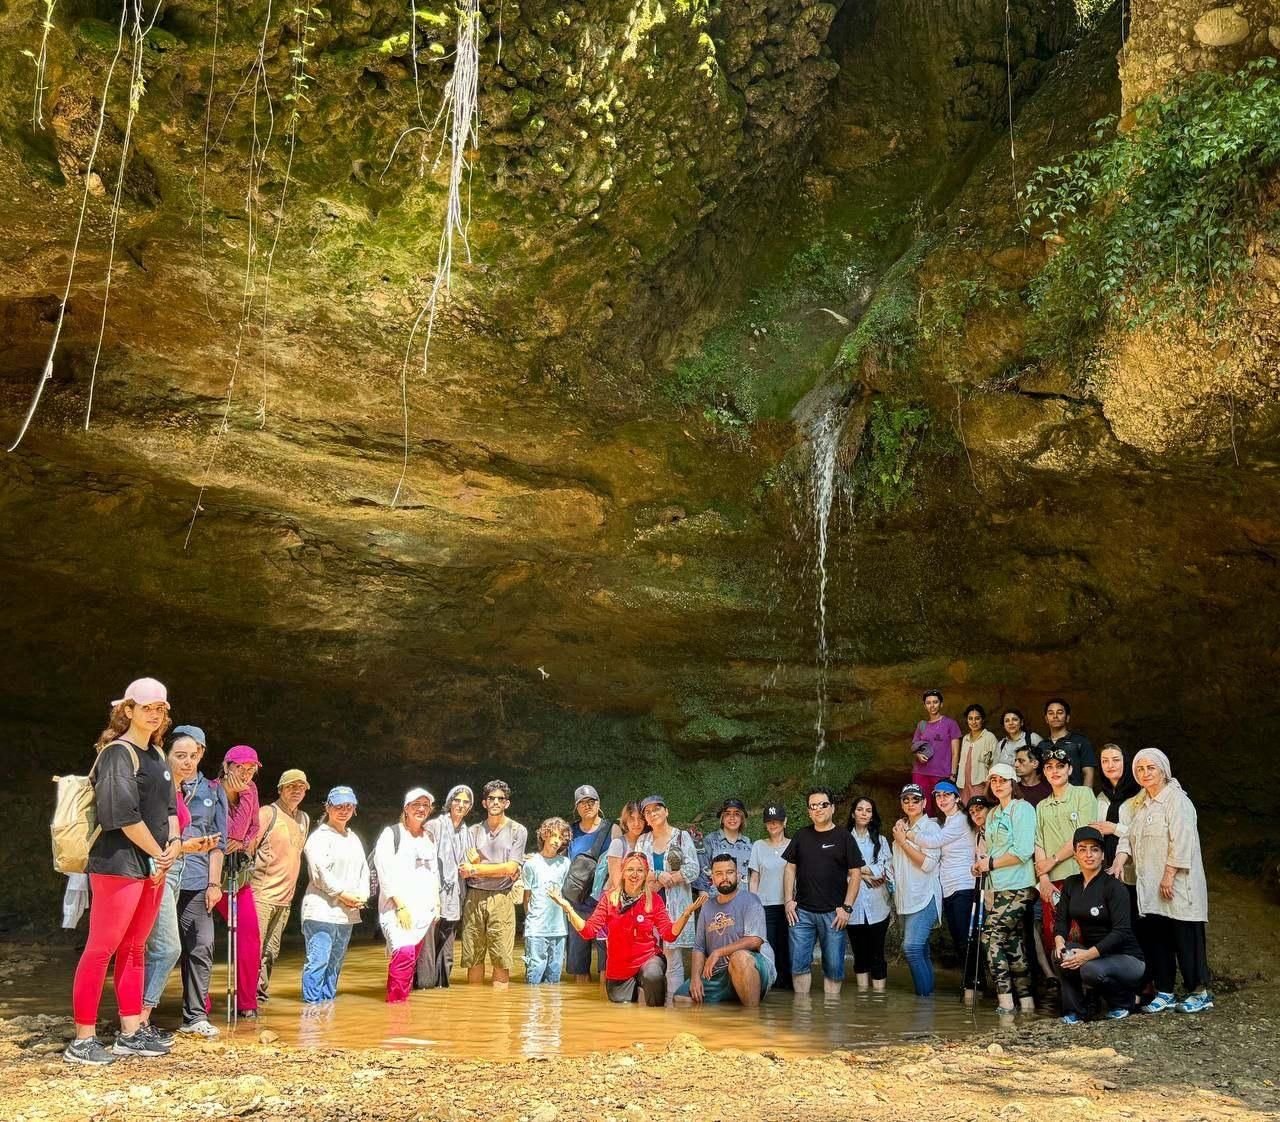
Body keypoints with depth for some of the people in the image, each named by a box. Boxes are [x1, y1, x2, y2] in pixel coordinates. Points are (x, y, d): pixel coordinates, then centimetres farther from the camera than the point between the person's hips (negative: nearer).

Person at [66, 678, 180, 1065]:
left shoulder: (157, 754, 15)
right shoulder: (117, 753, -10)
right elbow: (123, 813, -17)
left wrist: (174, 842, -1)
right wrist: (160, 853, -10)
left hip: (154, 866, 9)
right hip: (119, 864, -8)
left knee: (135, 949, 12)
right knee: (101, 950, -5)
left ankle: (130, 1034, 19)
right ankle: (82, 1040, 1)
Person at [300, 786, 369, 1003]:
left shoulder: (354, 838, 19)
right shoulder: (319, 837, -5)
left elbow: (364, 869, 17)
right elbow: (320, 873, -14)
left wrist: (362, 896, 1)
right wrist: (343, 894, -12)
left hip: (347, 912, 8)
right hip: (322, 910, -8)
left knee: (335, 962, 12)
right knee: (318, 960, -11)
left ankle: (328, 1002, 20)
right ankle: (311, 1004, -7)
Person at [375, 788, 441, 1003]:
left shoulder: (430, 838, 16)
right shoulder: (391, 834, -2)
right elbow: (385, 872, -9)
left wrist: (436, 904, 13)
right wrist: (400, 905, -14)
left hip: (424, 909, 6)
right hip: (396, 906, -6)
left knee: (412, 958, 3)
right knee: (404, 953, -22)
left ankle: (402, 1001, 11)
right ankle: (395, 1002, -17)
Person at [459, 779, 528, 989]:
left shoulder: (518, 831, 4)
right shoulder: (474, 831, 12)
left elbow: (511, 868, -5)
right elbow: (466, 868, 4)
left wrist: (476, 868, -3)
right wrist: (500, 869, -7)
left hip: (501, 898, -3)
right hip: (473, 897, 3)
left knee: (501, 959, -5)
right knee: (473, 957, 4)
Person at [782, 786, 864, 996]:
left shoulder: (844, 837, 2)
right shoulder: (801, 836, 11)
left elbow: (855, 874, 0)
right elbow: (790, 868, 13)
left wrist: (846, 907, -7)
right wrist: (789, 900, 2)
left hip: (833, 914, -2)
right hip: (802, 911, 2)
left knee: (834, 966, 2)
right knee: (798, 963, 0)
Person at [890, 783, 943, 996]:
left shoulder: (931, 827, -5)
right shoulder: (901, 828, 17)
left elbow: (928, 863, -15)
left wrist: (904, 841, -12)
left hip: (924, 897, -7)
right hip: (906, 898, 7)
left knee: (912, 947, -18)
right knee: (921, 950, 9)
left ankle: (924, 995, -12)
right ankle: (928, 992, 14)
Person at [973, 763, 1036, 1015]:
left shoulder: (1022, 809, -7)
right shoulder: (992, 814, 17)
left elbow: (1023, 852, -15)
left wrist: (991, 864, -9)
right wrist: (982, 865, 5)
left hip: (1015, 886, -8)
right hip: (997, 886, 8)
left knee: (992, 938, -11)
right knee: (1013, 941, 7)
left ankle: (1006, 1001, -4)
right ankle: (1026, 1001, 12)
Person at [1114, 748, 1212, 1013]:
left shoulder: (1176, 800, -9)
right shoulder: (1140, 803, 16)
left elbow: (1181, 843, -15)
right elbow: (1130, 838, 14)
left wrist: (1169, 876, -18)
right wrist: (1120, 860, -4)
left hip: (1176, 885, -7)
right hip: (1149, 887, 7)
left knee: (1185, 938, -2)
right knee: (1153, 938, 8)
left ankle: (1200, 992, 9)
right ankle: (1164, 992, 16)